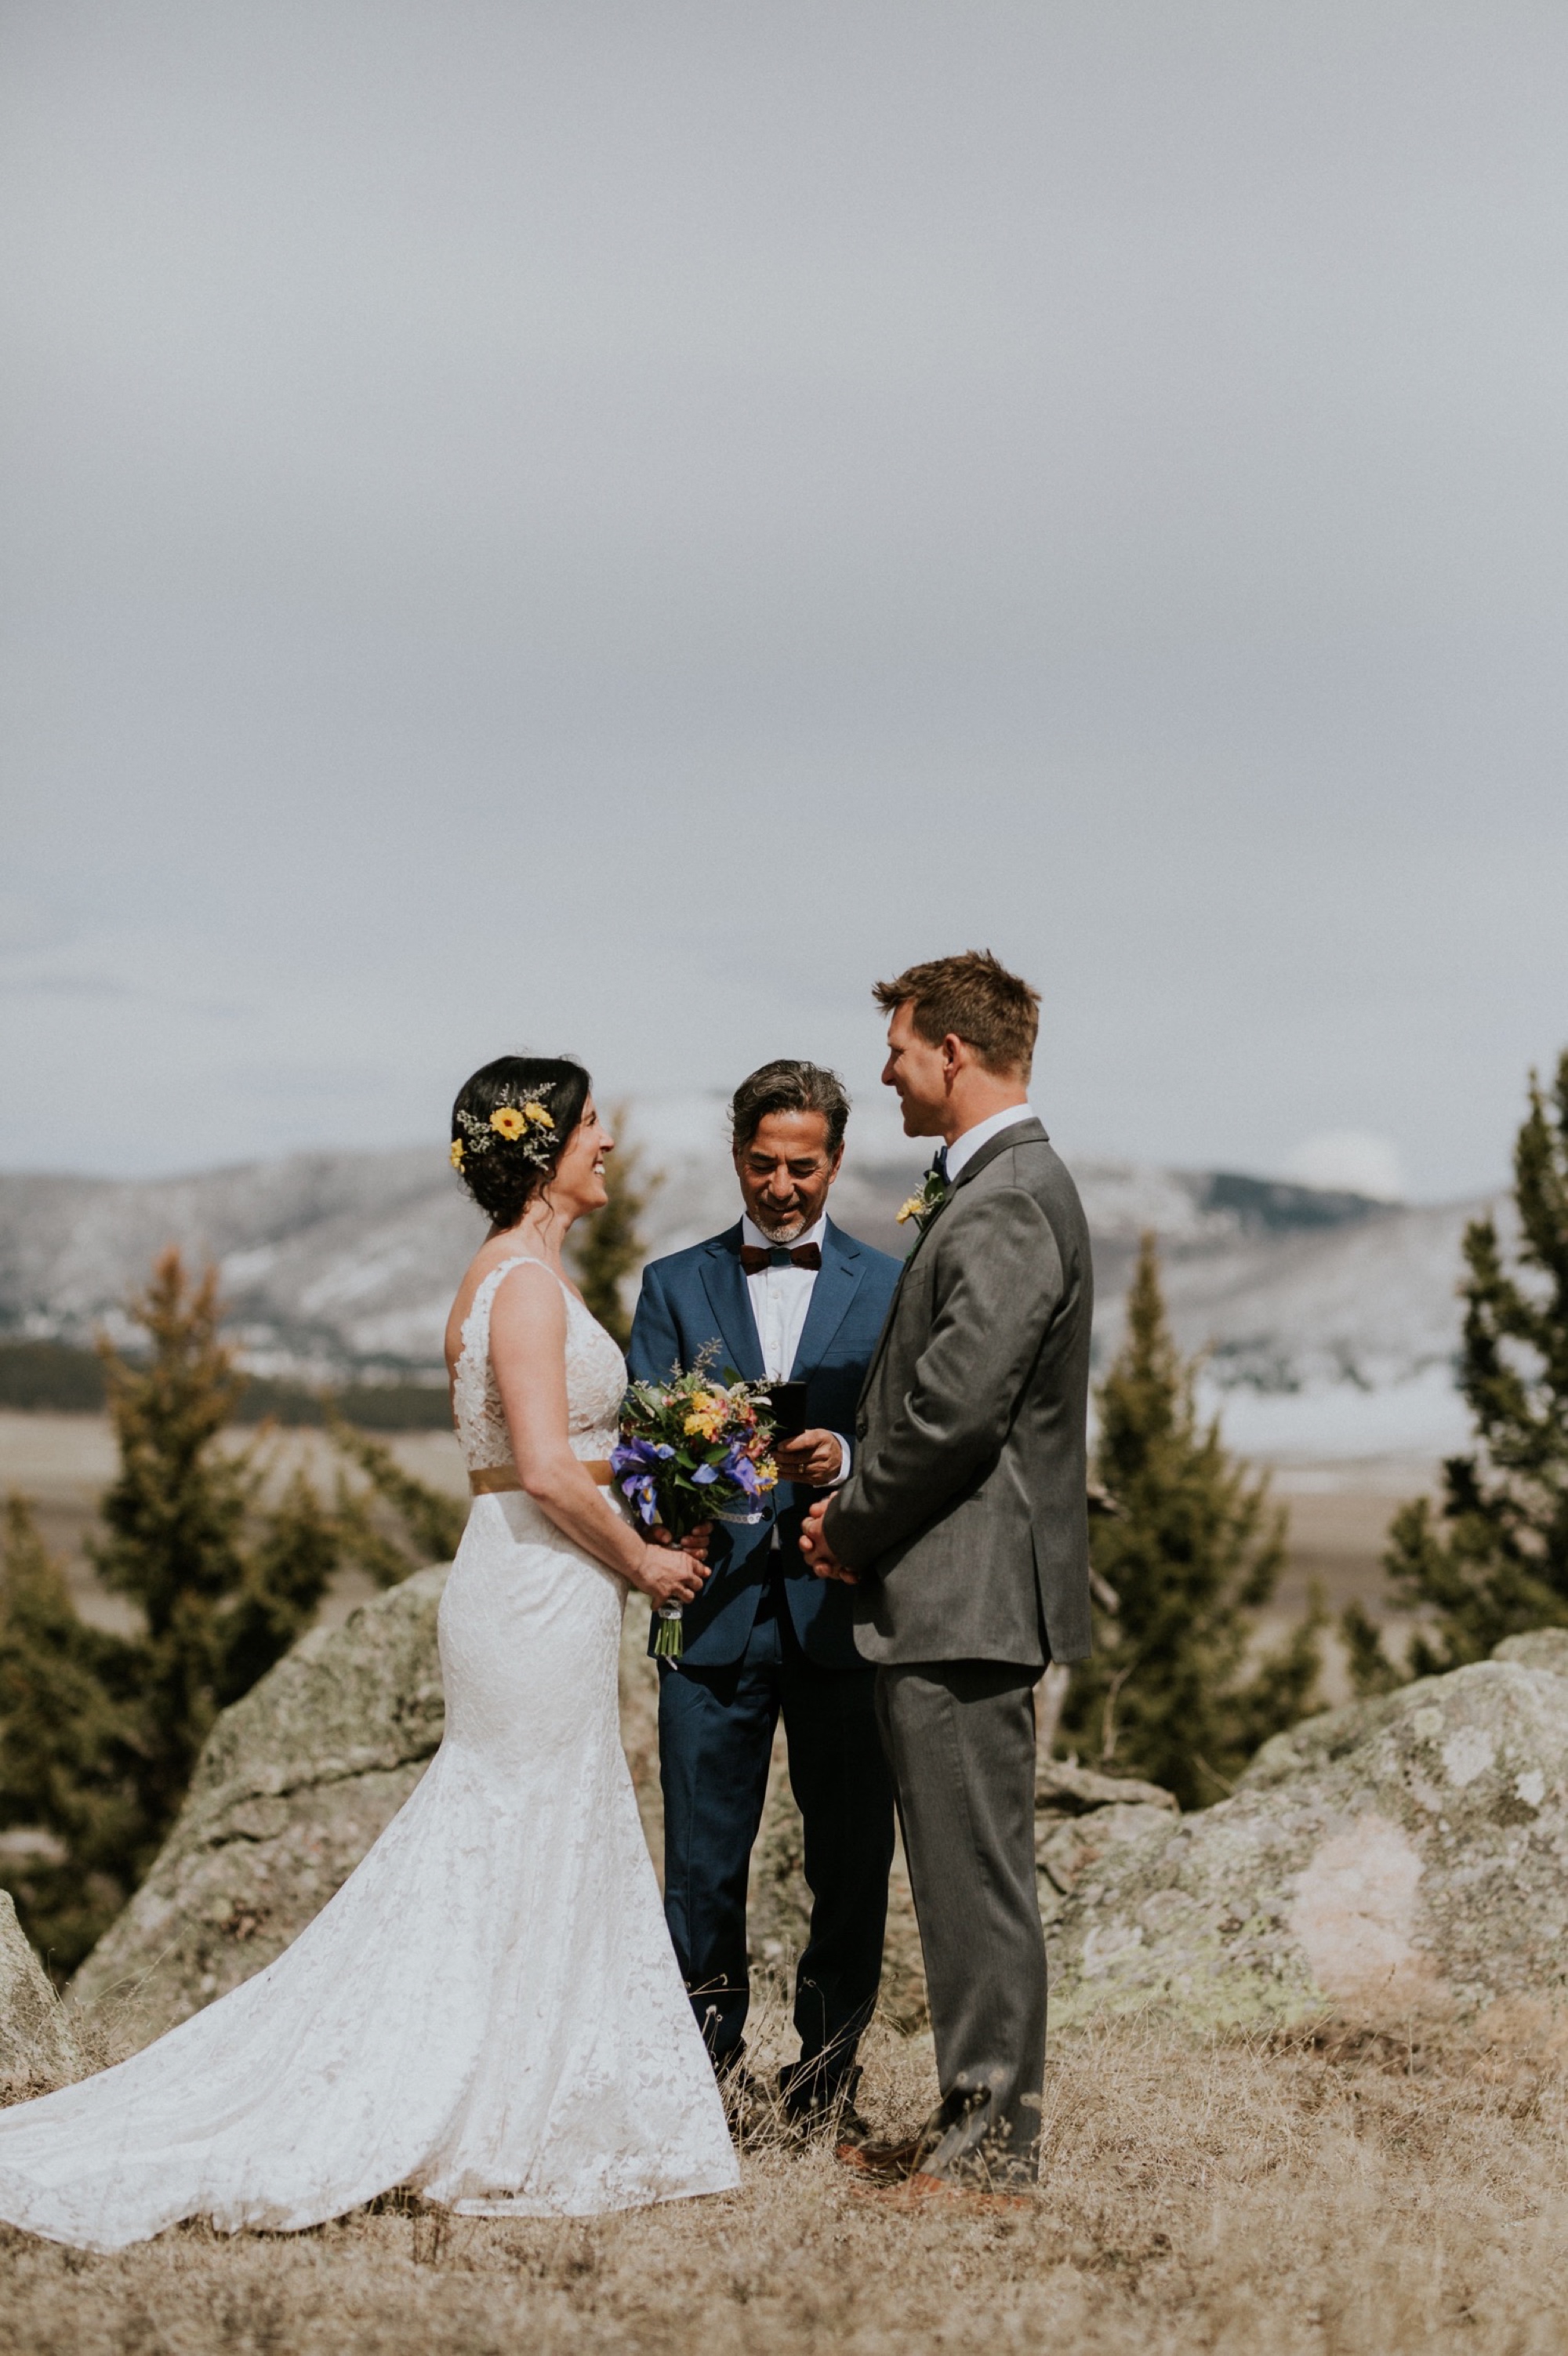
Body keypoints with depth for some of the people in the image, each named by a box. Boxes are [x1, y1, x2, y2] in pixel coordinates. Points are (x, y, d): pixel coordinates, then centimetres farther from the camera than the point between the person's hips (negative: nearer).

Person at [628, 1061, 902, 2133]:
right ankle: (710, 2063, 13)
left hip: (843, 1609, 0)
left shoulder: (890, 1289, 9)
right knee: (703, 1858, 1)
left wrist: (844, 1459, -17)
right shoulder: (676, 1286, 12)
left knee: (851, 1857, 4)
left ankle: (828, 2066, 18)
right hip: (716, 1607, 1)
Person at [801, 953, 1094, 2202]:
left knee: (979, 1871, -4)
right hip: (951, 1591, 11)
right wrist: (857, 1513, 10)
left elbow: (956, 1409, -23)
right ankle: (976, 2117, 22)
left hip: (968, 1592, -11)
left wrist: (851, 1527, -10)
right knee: (962, 1870, 15)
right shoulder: (990, 1191, 17)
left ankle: (995, 2142, 2)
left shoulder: (1009, 1206, -17)